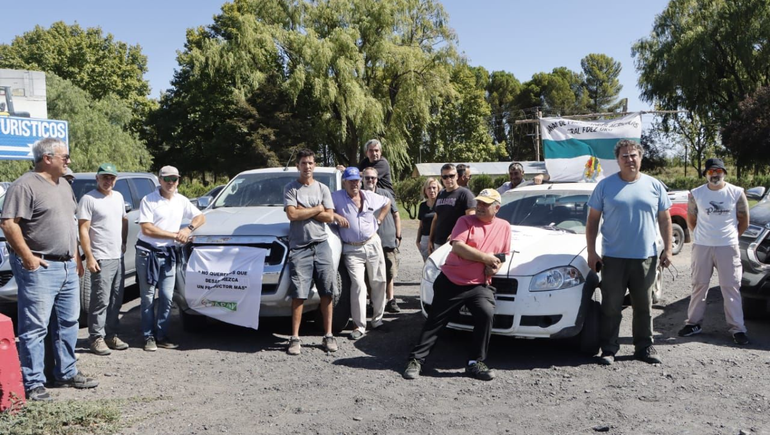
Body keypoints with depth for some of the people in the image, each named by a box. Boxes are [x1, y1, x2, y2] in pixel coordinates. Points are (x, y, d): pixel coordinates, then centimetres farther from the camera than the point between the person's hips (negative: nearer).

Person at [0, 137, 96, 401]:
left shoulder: (64, 185, 16)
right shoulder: (25, 186, -11)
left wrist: (76, 256, 19)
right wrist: (27, 257, -19)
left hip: (67, 267, 9)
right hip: (40, 268, -9)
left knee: (68, 323, 14)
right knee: (35, 327, -2)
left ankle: (67, 373, 26)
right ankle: (33, 384, 5)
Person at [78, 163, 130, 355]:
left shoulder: (118, 197, 13)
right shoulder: (88, 199, -9)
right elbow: (83, 230, -13)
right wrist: (89, 257, -18)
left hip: (118, 257, 7)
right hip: (101, 259, -7)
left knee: (116, 300, 11)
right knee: (101, 301, -6)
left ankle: (111, 335, 20)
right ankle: (97, 338, 3)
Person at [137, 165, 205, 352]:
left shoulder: (181, 201, 7)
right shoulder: (148, 200, -7)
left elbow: (200, 217, 14)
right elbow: (146, 229, -15)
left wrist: (189, 229, -8)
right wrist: (175, 235, -14)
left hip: (168, 254, 4)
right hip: (147, 253, -4)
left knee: (166, 297, 4)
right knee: (148, 297, 3)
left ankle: (162, 336, 14)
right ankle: (149, 337, 11)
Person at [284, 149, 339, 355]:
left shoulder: (323, 189, 11)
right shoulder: (291, 189, 4)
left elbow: (329, 217, 1)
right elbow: (292, 215, -12)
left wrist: (303, 211, -5)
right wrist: (317, 209, -4)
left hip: (321, 245, 3)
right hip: (299, 247, -3)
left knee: (327, 293, 4)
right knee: (298, 295, -4)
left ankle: (328, 335, 12)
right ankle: (295, 338, 2)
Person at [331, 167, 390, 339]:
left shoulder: (370, 196, 6)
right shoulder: (337, 197, -5)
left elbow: (387, 202, 22)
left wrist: (379, 219, 11)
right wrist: (335, 216, -19)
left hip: (373, 244, 4)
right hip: (352, 250, -4)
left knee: (378, 282, 5)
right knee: (358, 285, -13)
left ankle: (377, 318, 20)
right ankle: (360, 326, -8)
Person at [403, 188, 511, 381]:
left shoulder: (504, 227, 10)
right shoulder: (465, 221, 0)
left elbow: (503, 255, 17)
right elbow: (457, 246, -15)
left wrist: (495, 267, -6)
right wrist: (486, 258, -16)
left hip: (479, 285, 2)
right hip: (451, 282, -1)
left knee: (487, 314, -23)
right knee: (435, 321, 3)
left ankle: (475, 363, -10)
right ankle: (416, 360, 13)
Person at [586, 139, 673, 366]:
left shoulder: (654, 186, 8)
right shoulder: (605, 185, 2)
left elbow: (665, 220, 12)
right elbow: (592, 221, 3)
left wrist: (667, 249, 3)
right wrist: (591, 252, -4)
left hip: (645, 258, 2)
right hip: (613, 258, -2)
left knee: (644, 307, 11)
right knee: (611, 307, 2)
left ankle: (644, 347, 23)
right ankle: (608, 349, 11)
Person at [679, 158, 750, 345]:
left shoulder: (737, 193, -1)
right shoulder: (696, 194, 2)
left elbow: (744, 221, 8)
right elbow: (691, 220, 12)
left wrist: (731, 236, 8)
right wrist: (703, 236, 10)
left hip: (728, 247, -1)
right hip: (701, 247, 1)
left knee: (731, 288, 0)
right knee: (699, 286, 9)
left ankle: (737, 328, 6)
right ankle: (693, 323, 18)